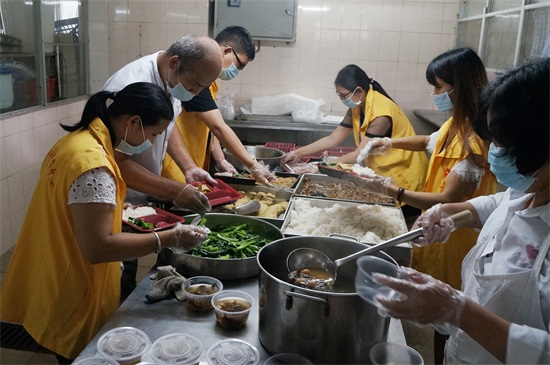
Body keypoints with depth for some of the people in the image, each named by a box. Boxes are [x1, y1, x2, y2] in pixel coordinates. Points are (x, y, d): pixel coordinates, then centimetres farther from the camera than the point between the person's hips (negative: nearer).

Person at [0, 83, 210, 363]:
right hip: (74, 303, -9)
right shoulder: (93, 164, -29)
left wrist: (112, 209, 9)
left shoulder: (77, 139, 1)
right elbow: (97, 248, -30)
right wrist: (169, 239, -28)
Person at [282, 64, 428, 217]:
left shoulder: (381, 113, -27)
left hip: (404, 177, -7)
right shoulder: (357, 109, -2)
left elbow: (359, 155, -25)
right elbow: (332, 139, 1)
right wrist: (298, 153, -4)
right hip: (383, 174, 7)